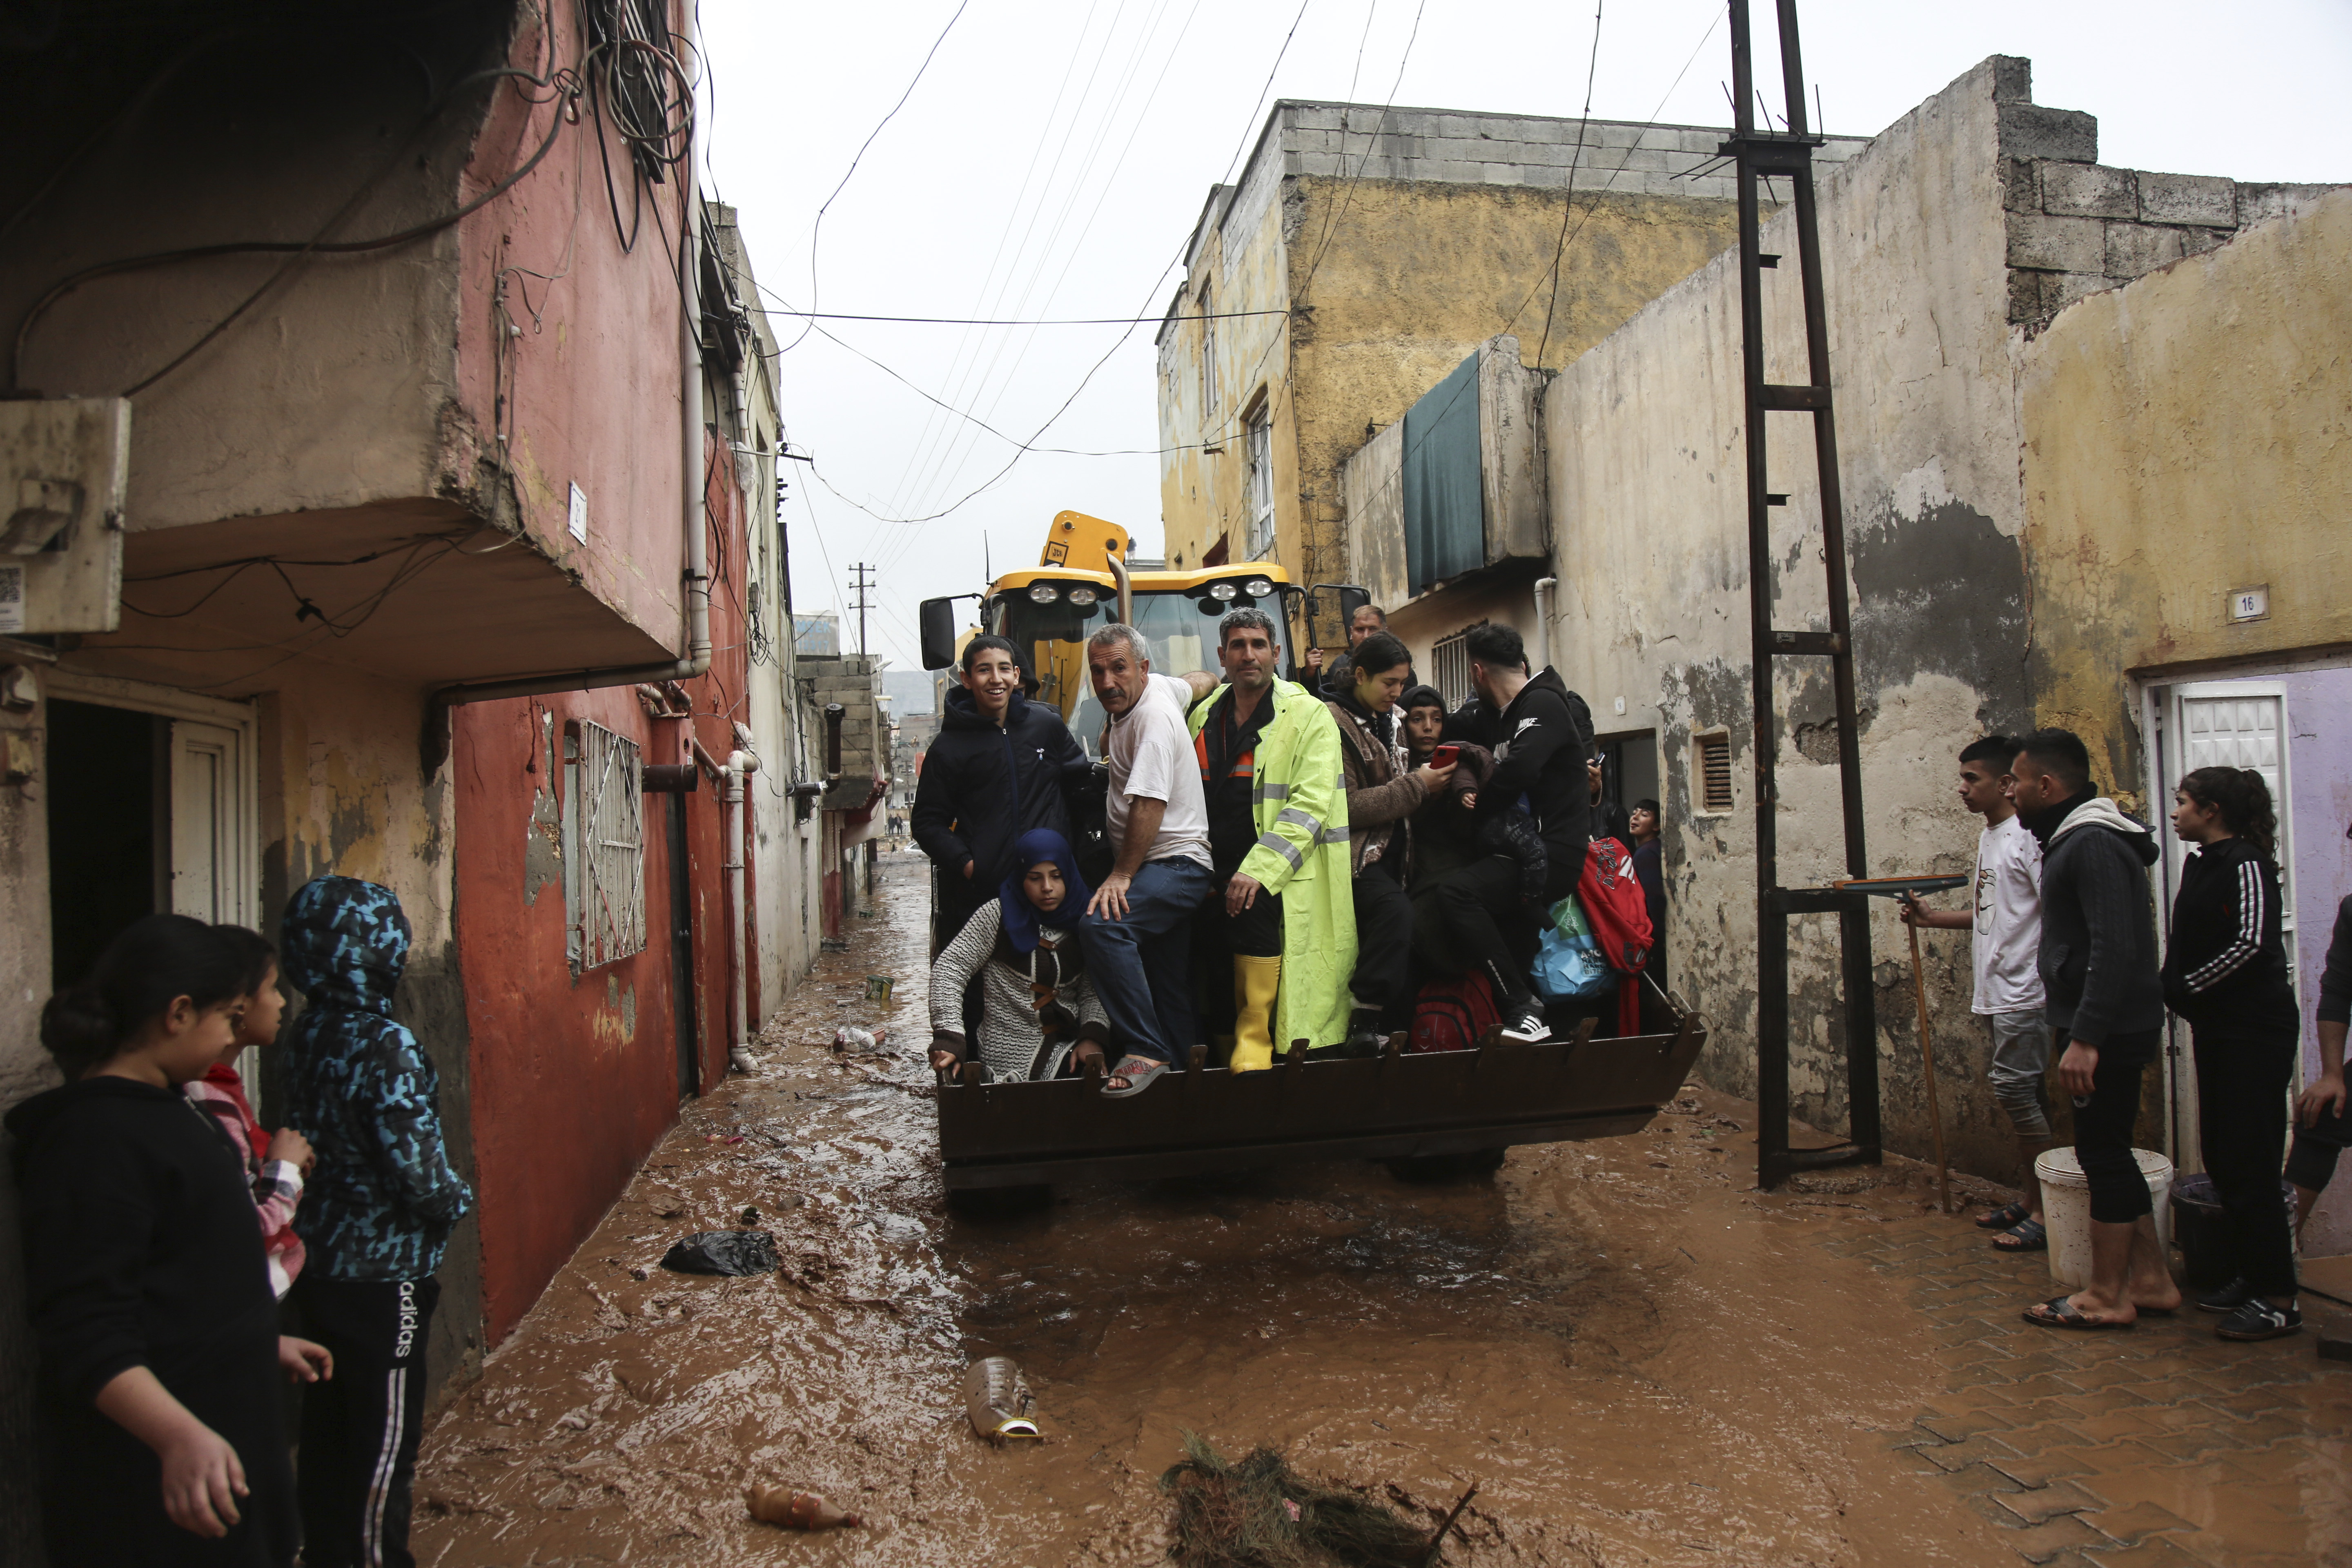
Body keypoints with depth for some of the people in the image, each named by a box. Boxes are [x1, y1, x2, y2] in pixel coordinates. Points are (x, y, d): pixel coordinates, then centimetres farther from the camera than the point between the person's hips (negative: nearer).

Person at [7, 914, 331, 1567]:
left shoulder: (157, 1109, 10)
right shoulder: (95, 1139, -21)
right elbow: (85, 1329, -28)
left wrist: (262, 1341, 27)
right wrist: (178, 1435, -37)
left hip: (219, 1423, 10)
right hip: (149, 1471, -10)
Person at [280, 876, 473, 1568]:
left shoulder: (308, 1034, 2)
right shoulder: (384, 1045, -22)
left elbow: (307, 1135, 11)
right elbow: (414, 1166, -23)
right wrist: (457, 1201, -2)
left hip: (319, 1262, 8)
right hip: (381, 1271, -8)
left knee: (329, 1423, 20)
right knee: (385, 1438, 6)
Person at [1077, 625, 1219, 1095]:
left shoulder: (1153, 716, -17)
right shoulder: (1156, 687, 10)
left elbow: (1149, 804, -25)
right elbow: (1201, 681, 31)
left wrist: (1121, 876, -23)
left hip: (1176, 863, -11)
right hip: (1168, 867, 11)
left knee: (1101, 924, -33)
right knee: (1169, 988, 15)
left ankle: (1146, 1050, -29)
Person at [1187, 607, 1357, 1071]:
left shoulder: (1309, 716, 0)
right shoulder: (1204, 717, 16)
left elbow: (1309, 804, -10)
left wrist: (1258, 870, -20)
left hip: (1279, 875, -5)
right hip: (1213, 871, 5)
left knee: (1254, 911, -28)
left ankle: (1253, 1048, -15)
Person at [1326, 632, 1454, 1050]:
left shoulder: (1390, 720, 15)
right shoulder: (1335, 723, -8)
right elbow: (1347, 807, -16)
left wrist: (1432, 781, 2)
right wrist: (1416, 786, -14)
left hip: (1392, 854, 8)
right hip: (1358, 856, -8)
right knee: (1397, 912, -30)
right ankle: (1365, 1016, -19)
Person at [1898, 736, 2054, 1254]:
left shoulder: (2029, 838, -14)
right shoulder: (1988, 837, 16)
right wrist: (1931, 918, 16)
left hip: (2023, 992, -9)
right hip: (1996, 992, 9)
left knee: (2014, 1089, -8)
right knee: (2018, 1094, 14)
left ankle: (2047, 1212, 2)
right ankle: (2029, 1199, 23)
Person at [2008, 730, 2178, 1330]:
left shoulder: (2095, 845, -19)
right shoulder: (2072, 840, 14)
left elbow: (2115, 948, -26)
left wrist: (2085, 1038, -27)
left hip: (2107, 1031, -10)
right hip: (2100, 1027, 10)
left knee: (2102, 1154, -2)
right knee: (2109, 1153, 16)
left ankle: (2105, 1297, 8)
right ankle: (2150, 1280, 25)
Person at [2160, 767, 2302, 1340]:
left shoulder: (2245, 863, -13)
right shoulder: (2200, 864, 11)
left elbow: (2251, 943, -22)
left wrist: (2187, 987, -13)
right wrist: (2177, 991, 3)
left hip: (2255, 1030, -9)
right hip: (2215, 1027, 9)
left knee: (2249, 1163, -5)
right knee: (2220, 1157, 13)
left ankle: (2278, 1299, 3)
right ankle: (2252, 1275, 24)